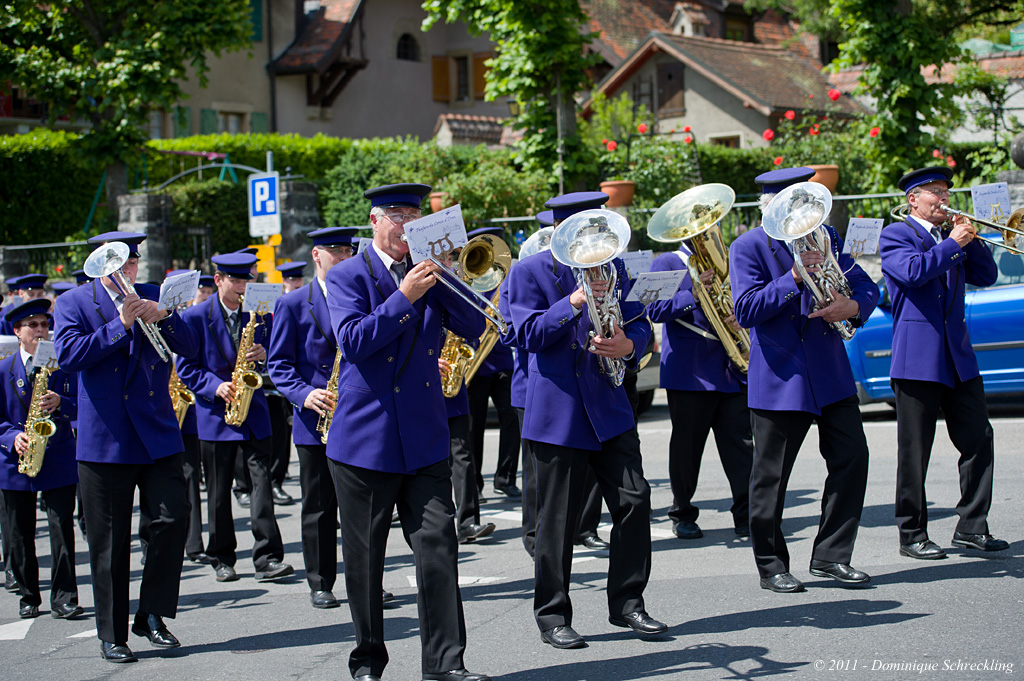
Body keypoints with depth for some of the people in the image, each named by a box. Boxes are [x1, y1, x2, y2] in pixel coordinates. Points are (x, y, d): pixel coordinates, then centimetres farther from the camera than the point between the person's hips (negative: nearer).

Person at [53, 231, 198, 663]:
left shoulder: (153, 298, 13)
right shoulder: (73, 303, 2)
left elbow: (189, 349, 6)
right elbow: (68, 355, -14)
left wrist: (163, 317, -12)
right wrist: (119, 325, -18)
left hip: (158, 436, 3)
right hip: (104, 441, -3)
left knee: (172, 518, -7)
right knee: (109, 542, 2)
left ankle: (151, 615, 9)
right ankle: (112, 635, 12)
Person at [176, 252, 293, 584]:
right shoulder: (195, 316, -1)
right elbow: (186, 367, -2)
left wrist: (264, 354, -9)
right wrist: (215, 386, -17)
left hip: (253, 409, 2)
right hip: (215, 411, -2)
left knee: (262, 479, -9)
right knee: (218, 491, 5)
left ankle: (268, 558, -11)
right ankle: (222, 559, 16)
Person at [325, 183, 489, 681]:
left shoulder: (427, 273, 11)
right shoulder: (347, 276, 0)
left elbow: (473, 328, 2)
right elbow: (353, 340, -15)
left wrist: (445, 279, -10)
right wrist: (404, 298, -21)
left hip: (424, 437, 3)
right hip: (364, 435, -3)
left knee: (438, 547, -4)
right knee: (364, 557, 5)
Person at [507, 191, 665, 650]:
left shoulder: (611, 266, 12)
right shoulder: (529, 272, -2)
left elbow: (638, 322, 10)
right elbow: (529, 336, -12)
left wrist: (628, 345, -14)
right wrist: (573, 303, -24)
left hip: (609, 405, 4)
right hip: (557, 410, -4)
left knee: (634, 501, -2)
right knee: (557, 518, 0)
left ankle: (626, 603, 11)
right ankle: (553, 616, 11)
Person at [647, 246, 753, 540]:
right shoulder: (667, 263, 3)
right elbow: (655, 310, -10)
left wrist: (740, 313, -1)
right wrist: (693, 295, -22)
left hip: (731, 370, 4)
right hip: (689, 371, -4)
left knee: (740, 444, -2)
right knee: (686, 446, 4)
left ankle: (746, 516, -1)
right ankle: (682, 515, 17)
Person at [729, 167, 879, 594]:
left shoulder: (824, 236, 10)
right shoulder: (748, 247, -6)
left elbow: (865, 286, 11)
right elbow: (746, 311, -15)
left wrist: (854, 306, -12)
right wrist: (794, 278, -23)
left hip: (830, 370, 5)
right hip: (778, 377, -5)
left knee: (852, 458, 1)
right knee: (771, 476, 1)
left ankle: (831, 556, 13)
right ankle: (771, 566, 14)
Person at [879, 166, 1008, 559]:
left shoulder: (950, 236, 20)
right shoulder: (895, 235, 0)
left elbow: (986, 276, 13)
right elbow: (914, 271, -19)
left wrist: (971, 239, 0)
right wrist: (953, 243, -13)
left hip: (958, 357, 7)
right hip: (917, 357, -6)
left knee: (978, 439, 2)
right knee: (914, 452, -2)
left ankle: (971, 527, 10)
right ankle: (912, 536, 5)